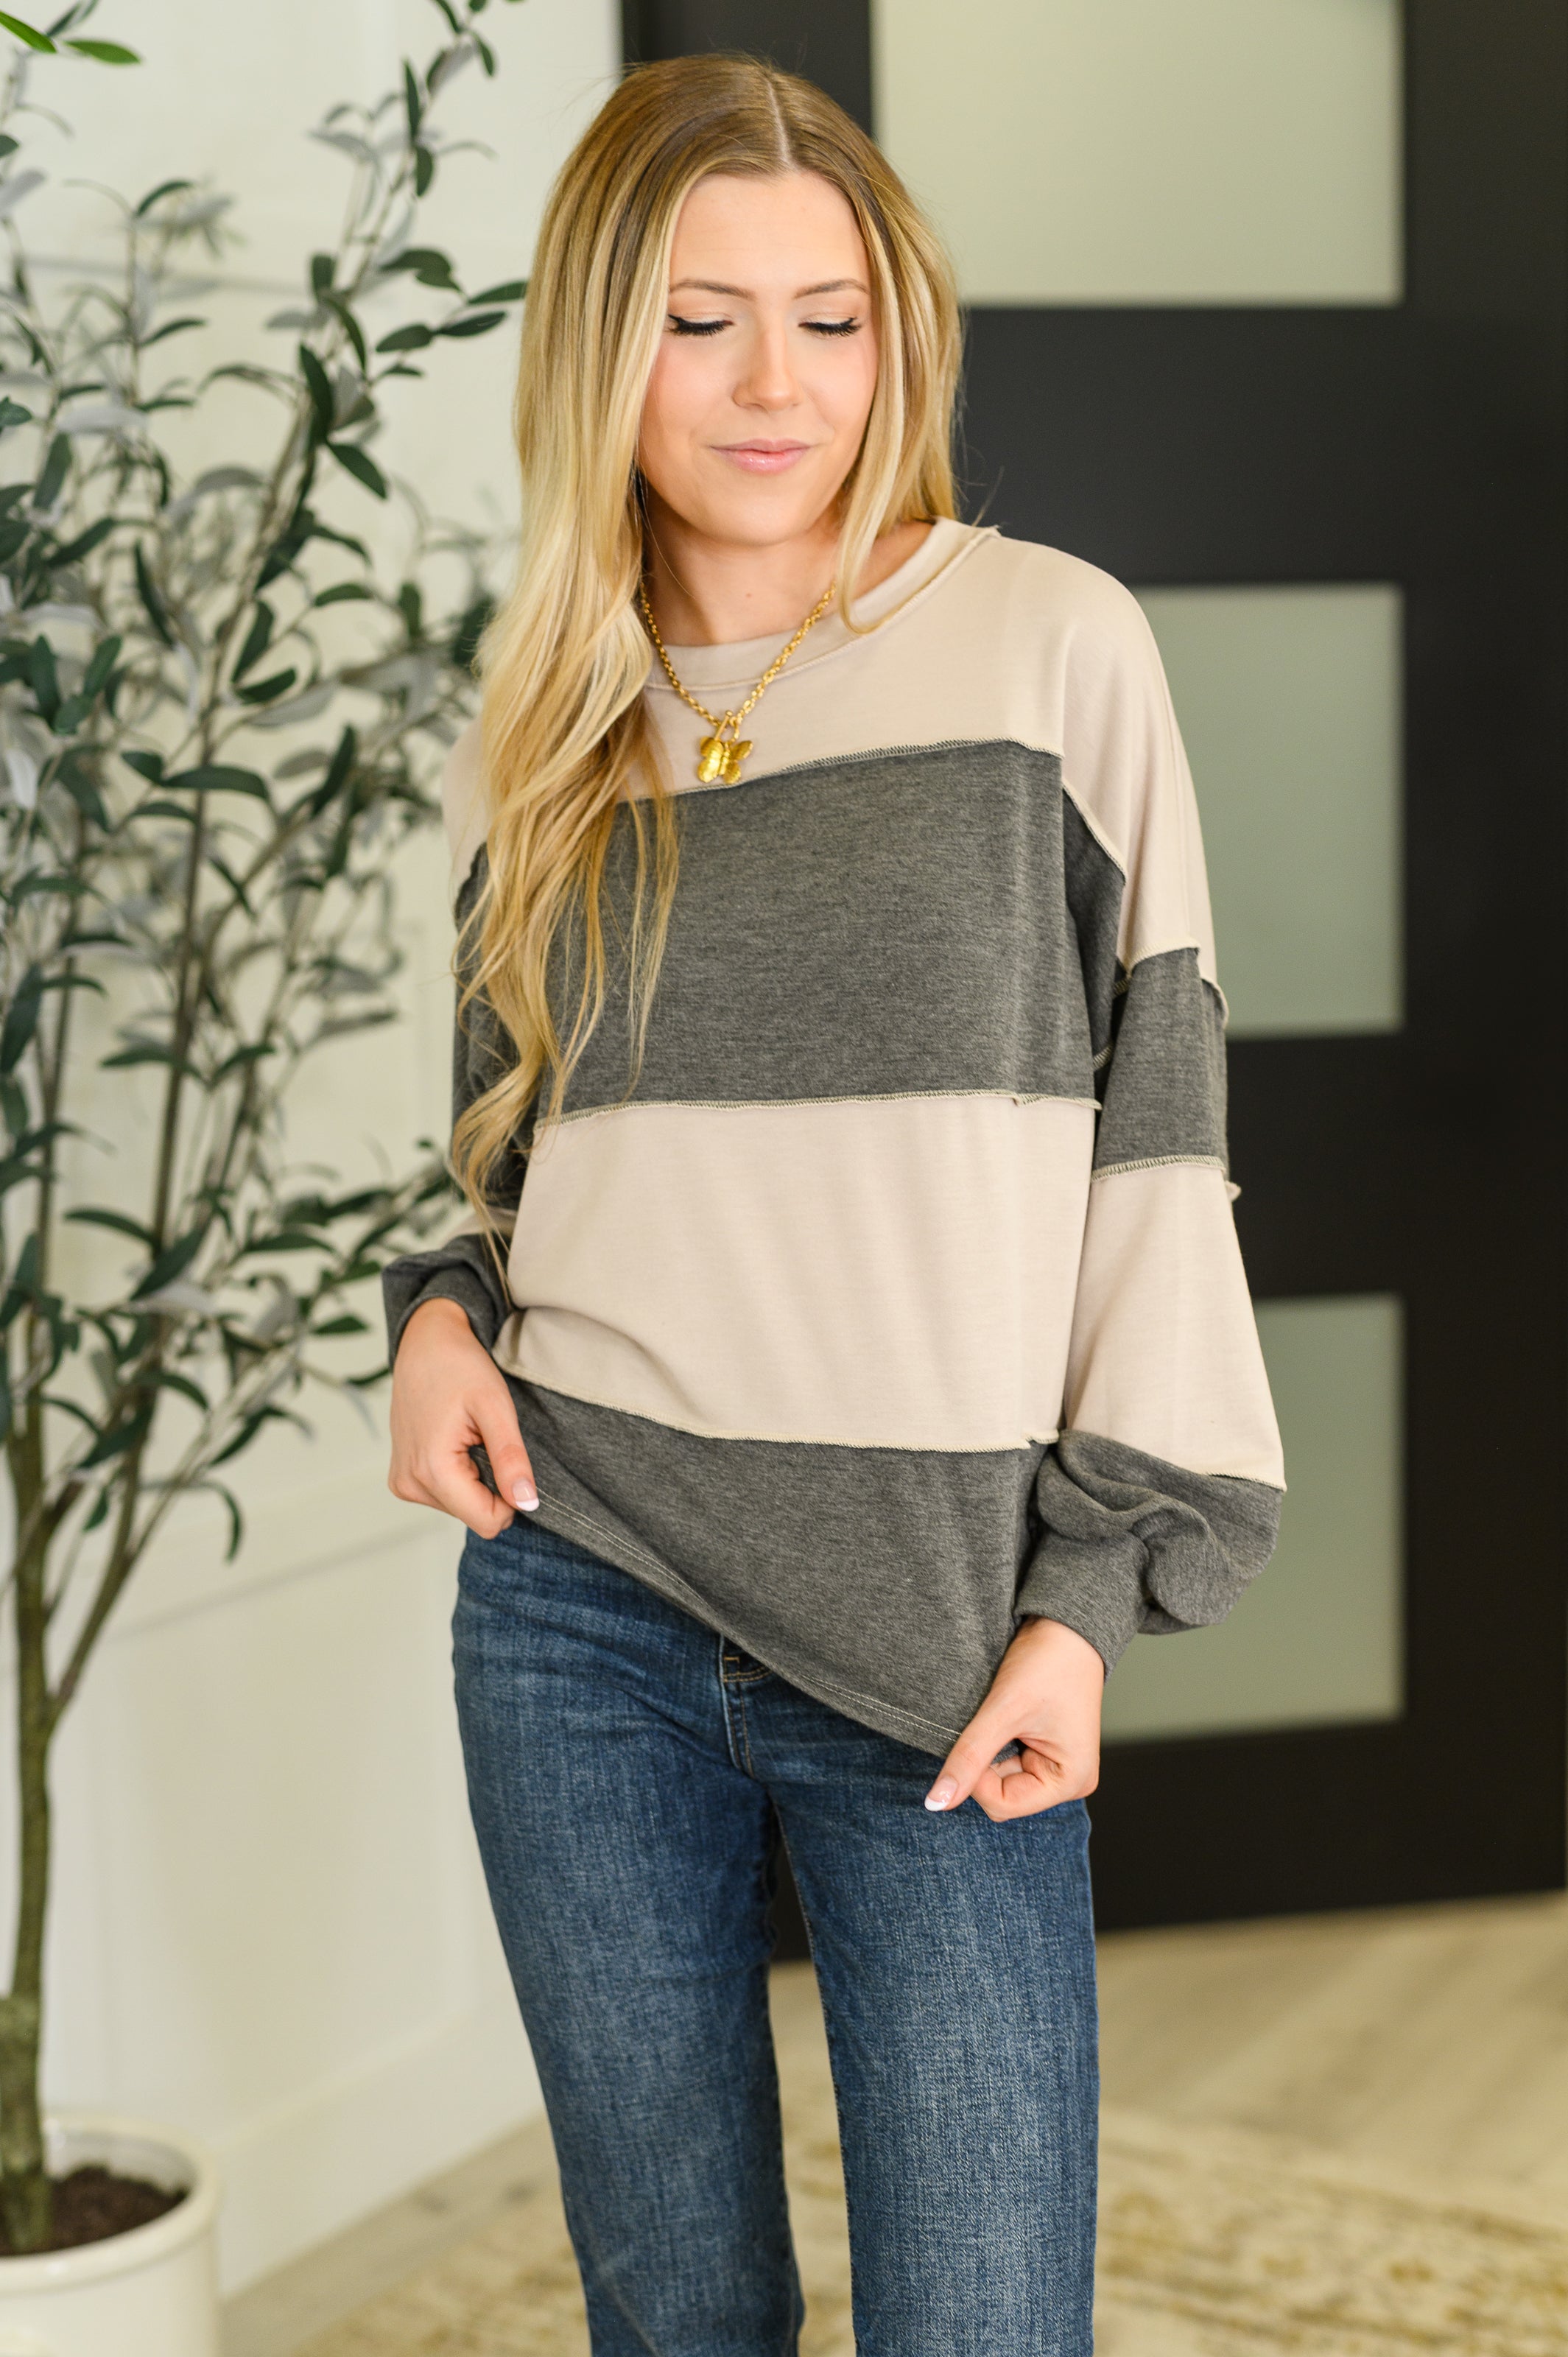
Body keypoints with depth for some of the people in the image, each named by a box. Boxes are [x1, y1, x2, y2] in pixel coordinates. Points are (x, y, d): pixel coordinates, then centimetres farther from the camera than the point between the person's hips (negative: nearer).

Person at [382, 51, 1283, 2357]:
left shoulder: (1053, 647, -2)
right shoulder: (538, 733, 9)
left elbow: (1156, 1129, -2)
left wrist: (1087, 1589, -6)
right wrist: (440, 1309, 0)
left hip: (939, 1633, -3)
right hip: (583, 1608, 3)